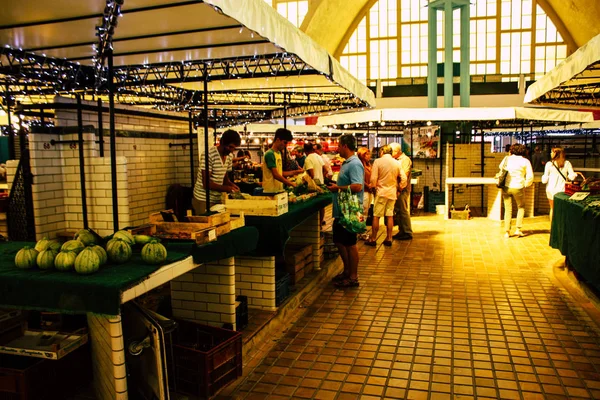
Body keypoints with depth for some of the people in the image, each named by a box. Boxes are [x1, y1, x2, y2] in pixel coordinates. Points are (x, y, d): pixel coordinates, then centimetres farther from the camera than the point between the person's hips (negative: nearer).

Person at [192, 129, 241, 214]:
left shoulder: (229, 157, 5)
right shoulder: (208, 155, -18)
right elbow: (206, 183, -21)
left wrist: (232, 185, -4)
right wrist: (227, 189, -22)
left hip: (217, 199, 7)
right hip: (203, 200, -7)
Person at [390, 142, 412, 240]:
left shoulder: (405, 159, -8)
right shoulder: (396, 160, 16)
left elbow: (404, 176, -14)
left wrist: (400, 188, -16)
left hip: (402, 189, -8)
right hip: (397, 189, 8)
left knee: (403, 211, -6)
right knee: (397, 211, 10)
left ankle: (408, 233, 1)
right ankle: (401, 231, 18)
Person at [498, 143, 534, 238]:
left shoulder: (507, 159, 5)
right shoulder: (525, 161, -1)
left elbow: (501, 167, 24)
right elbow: (530, 177, -5)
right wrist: (525, 185, 9)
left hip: (506, 187, 2)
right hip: (518, 188, -2)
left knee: (508, 209, 11)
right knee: (521, 207, 19)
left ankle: (506, 232, 10)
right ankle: (518, 229, 13)